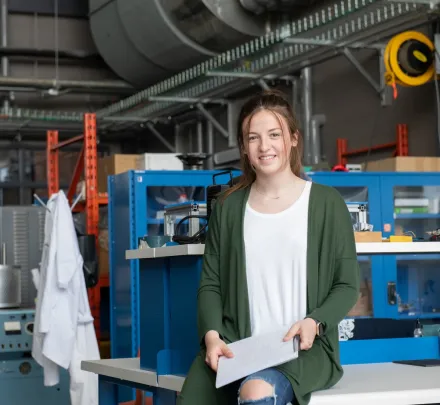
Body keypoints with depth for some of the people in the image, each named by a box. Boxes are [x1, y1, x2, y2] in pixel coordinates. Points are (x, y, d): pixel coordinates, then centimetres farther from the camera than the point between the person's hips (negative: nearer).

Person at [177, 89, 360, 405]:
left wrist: (315, 322, -14)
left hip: (304, 346, -3)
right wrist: (212, 334, -8)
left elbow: (347, 285, 5)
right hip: (235, 344, 3)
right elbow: (211, 283, 11)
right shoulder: (229, 207, 13)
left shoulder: (326, 203, 5)